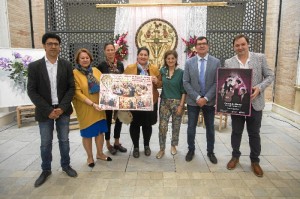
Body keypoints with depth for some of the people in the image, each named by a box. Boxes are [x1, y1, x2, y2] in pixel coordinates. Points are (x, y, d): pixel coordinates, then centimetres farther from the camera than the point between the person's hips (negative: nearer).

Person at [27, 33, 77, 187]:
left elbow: (71, 88, -1)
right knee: (45, 143, 9)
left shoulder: (66, 65, 1)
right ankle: (46, 170, 27)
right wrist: (48, 110, -13)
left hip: (63, 110, 1)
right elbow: (31, 91, -6)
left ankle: (66, 165, 30)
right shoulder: (34, 66, -2)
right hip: (45, 112, -1)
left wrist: (62, 108, -12)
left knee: (64, 140, 11)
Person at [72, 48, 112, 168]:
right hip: (85, 109, -4)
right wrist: (92, 104, -22)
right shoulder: (75, 73, -8)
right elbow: (77, 93, -14)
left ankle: (100, 153, 31)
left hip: (99, 106, 5)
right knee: (87, 133, 7)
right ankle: (90, 157, 26)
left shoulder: (96, 71, 7)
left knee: (100, 130, 12)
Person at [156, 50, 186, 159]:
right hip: (164, 102, 2)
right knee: (162, 127, -2)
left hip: (177, 102, -1)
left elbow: (184, 90, -6)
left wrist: (181, 105, -11)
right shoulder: (162, 71, 2)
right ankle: (162, 149, 13)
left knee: (176, 126, 11)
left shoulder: (181, 72, -6)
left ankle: (173, 145, 32)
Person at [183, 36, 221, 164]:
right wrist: (197, 97, -13)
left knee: (210, 128, 12)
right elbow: (186, 83, -4)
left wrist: (206, 98, -14)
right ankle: (191, 150, 26)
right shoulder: (189, 62, 1)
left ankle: (210, 152, 28)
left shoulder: (216, 62, 0)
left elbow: (217, 83, -5)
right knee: (191, 127, 8)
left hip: (209, 101, 0)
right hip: (193, 101, 0)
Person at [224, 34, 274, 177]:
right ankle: (235, 156, 32)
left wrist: (260, 87, -16)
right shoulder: (228, 62, 1)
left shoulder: (260, 58, 0)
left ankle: (255, 161, 27)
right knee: (236, 132, 13)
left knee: (254, 133, 10)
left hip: (255, 103, 0)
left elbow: (270, 76, 2)